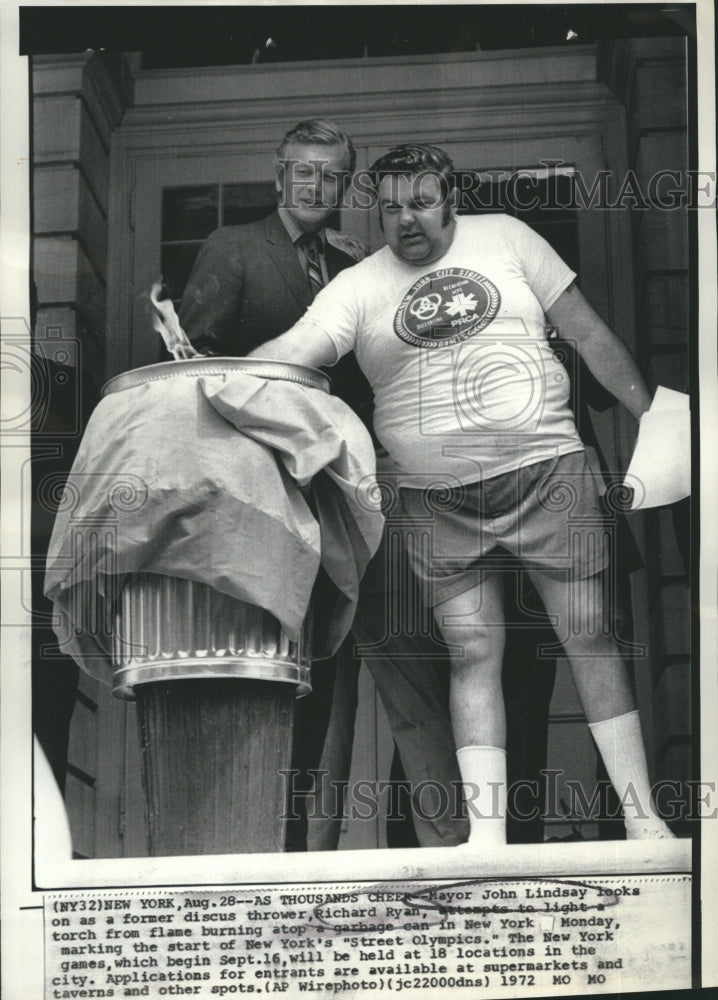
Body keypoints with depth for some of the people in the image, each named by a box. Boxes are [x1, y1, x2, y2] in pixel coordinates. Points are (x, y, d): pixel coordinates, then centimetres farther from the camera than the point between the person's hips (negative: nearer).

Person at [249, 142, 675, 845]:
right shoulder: (356, 287, 3)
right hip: (440, 503, 0)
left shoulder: (505, 238, 5)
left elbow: (587, 333, 8)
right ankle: (487, 839, 3)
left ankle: (643, 818, 11)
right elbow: (288, 353, -11)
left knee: (591, 637, 2)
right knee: (473, 654, -1)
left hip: (547, 471, 0)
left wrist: (652, 416, 7)